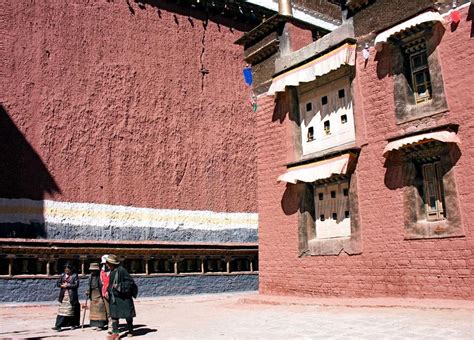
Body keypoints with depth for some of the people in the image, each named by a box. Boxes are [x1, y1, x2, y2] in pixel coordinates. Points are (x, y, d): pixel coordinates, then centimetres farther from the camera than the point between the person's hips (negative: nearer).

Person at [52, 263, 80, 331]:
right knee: (62, 310, 0)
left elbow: (76, 285, -11)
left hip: (72, 296, -3)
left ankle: (73, 324, 19)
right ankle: (58, 325, 0)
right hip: (63, 295, 3)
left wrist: (67, 285, -13)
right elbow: (58, 283, 11)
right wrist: (62, 285, -9)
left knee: (72, 310, 6)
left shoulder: (75, 276, -3)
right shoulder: (62, 275, 10)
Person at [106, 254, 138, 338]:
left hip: (124, 297, -7)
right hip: (114, 297, 7)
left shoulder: (121, 270, -18)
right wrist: (108, 291, 9)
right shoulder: (112, 272, 5)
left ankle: (130, 331, 24)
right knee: (114, 315, 3)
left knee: (127, 315, 7)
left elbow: (130, 281, -18)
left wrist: (120, 286, -22)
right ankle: (115, 332, 9)